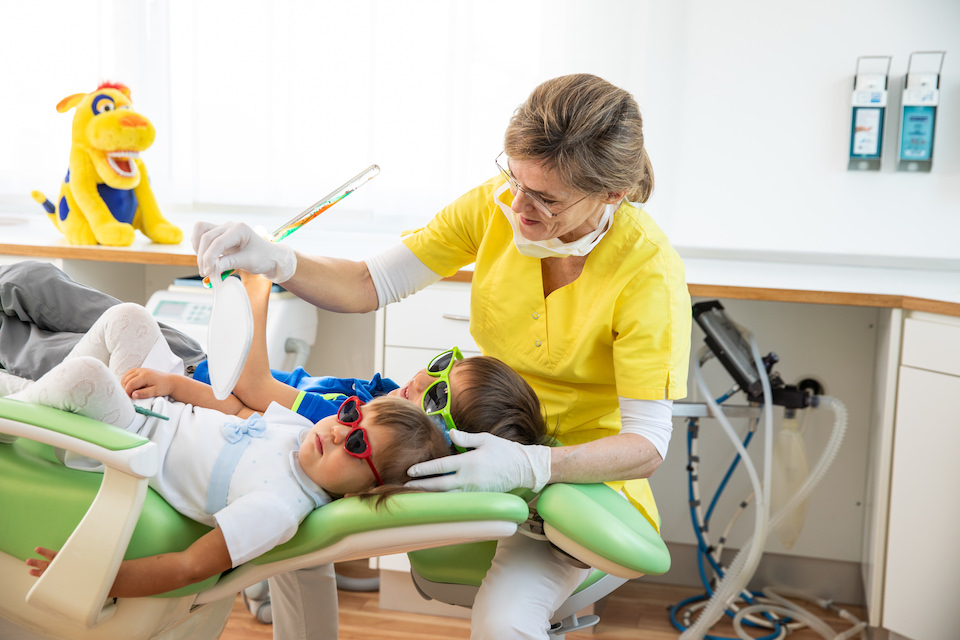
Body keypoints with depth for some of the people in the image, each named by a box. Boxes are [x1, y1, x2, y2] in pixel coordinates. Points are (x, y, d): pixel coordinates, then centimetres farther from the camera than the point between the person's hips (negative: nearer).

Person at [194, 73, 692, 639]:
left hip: (587, 469, -4)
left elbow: (647, 447, -24)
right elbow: (371, 285, -8)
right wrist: (274, 261, -27)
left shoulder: (649, 272, -25)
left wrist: (529, 465, -40)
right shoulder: (496, 204, -12)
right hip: (486, 439, 5)